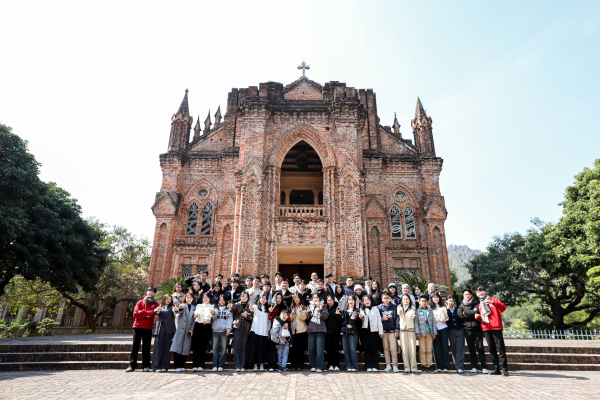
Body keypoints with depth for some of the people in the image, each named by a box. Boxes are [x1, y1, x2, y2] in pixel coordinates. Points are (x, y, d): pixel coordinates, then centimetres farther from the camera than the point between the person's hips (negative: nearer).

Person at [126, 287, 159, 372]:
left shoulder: (155, 304, 11)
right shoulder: (140, 302, 14)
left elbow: (153, 313, -8)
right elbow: (135, 314, 1)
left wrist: (142, 312, -4)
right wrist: (147, 315, -7)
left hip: (148, 327, -1)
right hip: (138, 326, 1)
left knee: (146, 346, 0)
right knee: (135, 345, 0)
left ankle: (146, 366, 5)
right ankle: (132, 365, 4)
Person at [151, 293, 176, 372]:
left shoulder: (171, 307, 12)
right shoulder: (160, 307, 16)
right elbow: (156, 312, -4)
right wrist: (157, 310, -27)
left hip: (169, 330, 0)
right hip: (160, 329, 0)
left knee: (167, 348, 0)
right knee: (158, 347, -3)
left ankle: (164, 366, 5)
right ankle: (156, 366, 5)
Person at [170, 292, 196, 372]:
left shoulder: (194, 308, 12)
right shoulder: (183, 306, 3)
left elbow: (194, 320, 12)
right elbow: (179, 312, -18)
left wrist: (192, 329, 1)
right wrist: (180, 308, -41)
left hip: (189, 331, 3)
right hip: (180, 330, -3)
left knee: (185, 349, 3)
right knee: (178, 348, -6)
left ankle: (182, 366, 12)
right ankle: (177, 366, -1)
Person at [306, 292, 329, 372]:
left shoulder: (323, 307, 10)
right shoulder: (309, 306, 16)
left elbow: (325, 317, -2)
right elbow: (307, 318, 10)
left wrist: (321, 310, -17)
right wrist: (308, 312, -10)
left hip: (320, 329, -2)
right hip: (311, 329, 2)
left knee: (320, 349, -7)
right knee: (311, 349, 1)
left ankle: (319, 367, -2)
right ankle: (313, 366, 10)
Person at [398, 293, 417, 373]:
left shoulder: (412, 308, 10)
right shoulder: (399, 308, 11)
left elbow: (412, 313, -13)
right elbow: (400, 314, -11)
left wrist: (412, 315, -38)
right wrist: (400, 313, -36)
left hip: (411, 329, 0)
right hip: (403, 329, 0)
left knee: (412, 348, -4)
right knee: (404, 349, -1)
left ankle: (413, 367, 1)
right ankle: (406, 367, 3)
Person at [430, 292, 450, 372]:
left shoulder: (443, 307, 15)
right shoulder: (430, 308, 7)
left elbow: (446, 319, 9)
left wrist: (445, 315, -12)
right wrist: (440, 320, -9)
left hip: (443, 328, 1)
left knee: (444, 347, -3)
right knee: (436, 348, -1)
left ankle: (446, 366, 1)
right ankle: (439, 366, 5)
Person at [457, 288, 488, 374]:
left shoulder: (476, 303, 6)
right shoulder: (461, 305, 12)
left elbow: (477, 312, -12)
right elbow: (460, 316, -3)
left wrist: (466, 312, -4)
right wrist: (473, 315, -6)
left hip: (477, 328, -2)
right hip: (467, 329, 2)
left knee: (480, 348, -3)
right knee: (471, 349, 5)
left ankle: (484, 367, 2)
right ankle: (474, 366, 11)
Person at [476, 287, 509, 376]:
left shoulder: (493, 299, 4)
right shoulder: (480, 304, 20)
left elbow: (503, 308, -12)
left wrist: (493, 303, -27)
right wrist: (478, 317, 4)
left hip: (496, 327, -6)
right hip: (486, 328, 6)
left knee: (500, 348, -6)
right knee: (491, 349, 6)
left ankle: (504, 369, -2)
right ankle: (496, 369, 10)